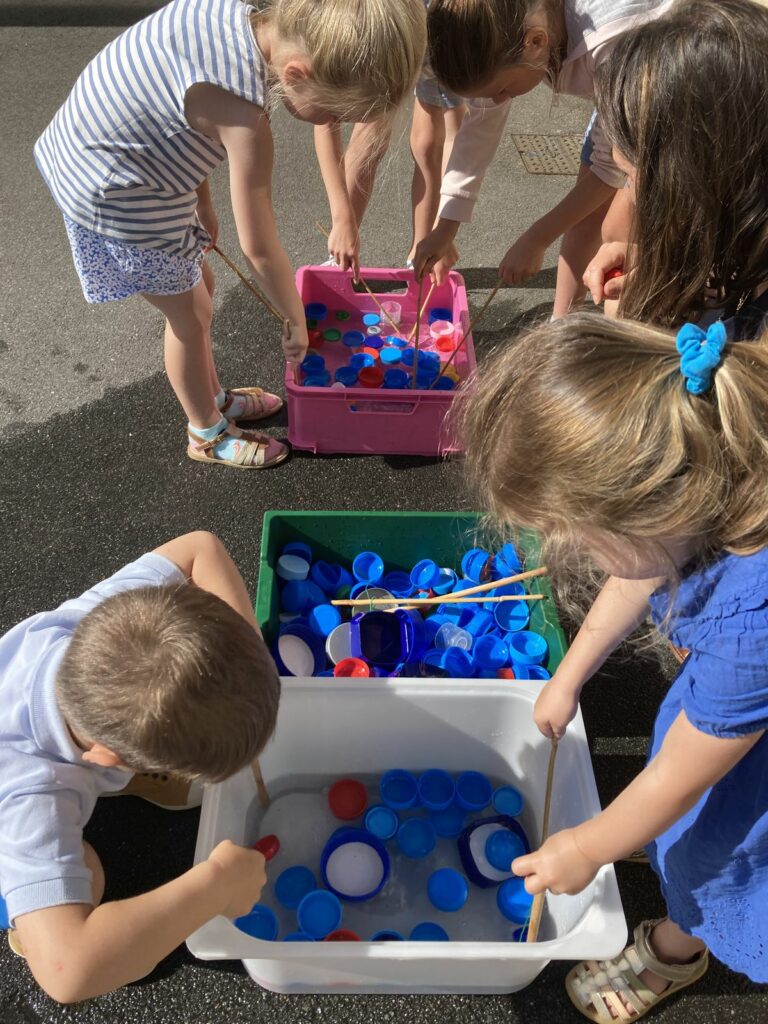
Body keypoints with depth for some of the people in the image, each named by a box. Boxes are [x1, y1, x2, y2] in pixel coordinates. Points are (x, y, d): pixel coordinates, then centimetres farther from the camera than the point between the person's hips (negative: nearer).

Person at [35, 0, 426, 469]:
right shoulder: (243, 115, -33)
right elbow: (260, 249, -24)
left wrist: (202, 201, 12)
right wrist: (296, 321, -10)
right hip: (118, 196, -9)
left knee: (199, 286, 21)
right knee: (191, 314, 8)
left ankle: (214, 399, 42)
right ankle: (208, 435, 30)